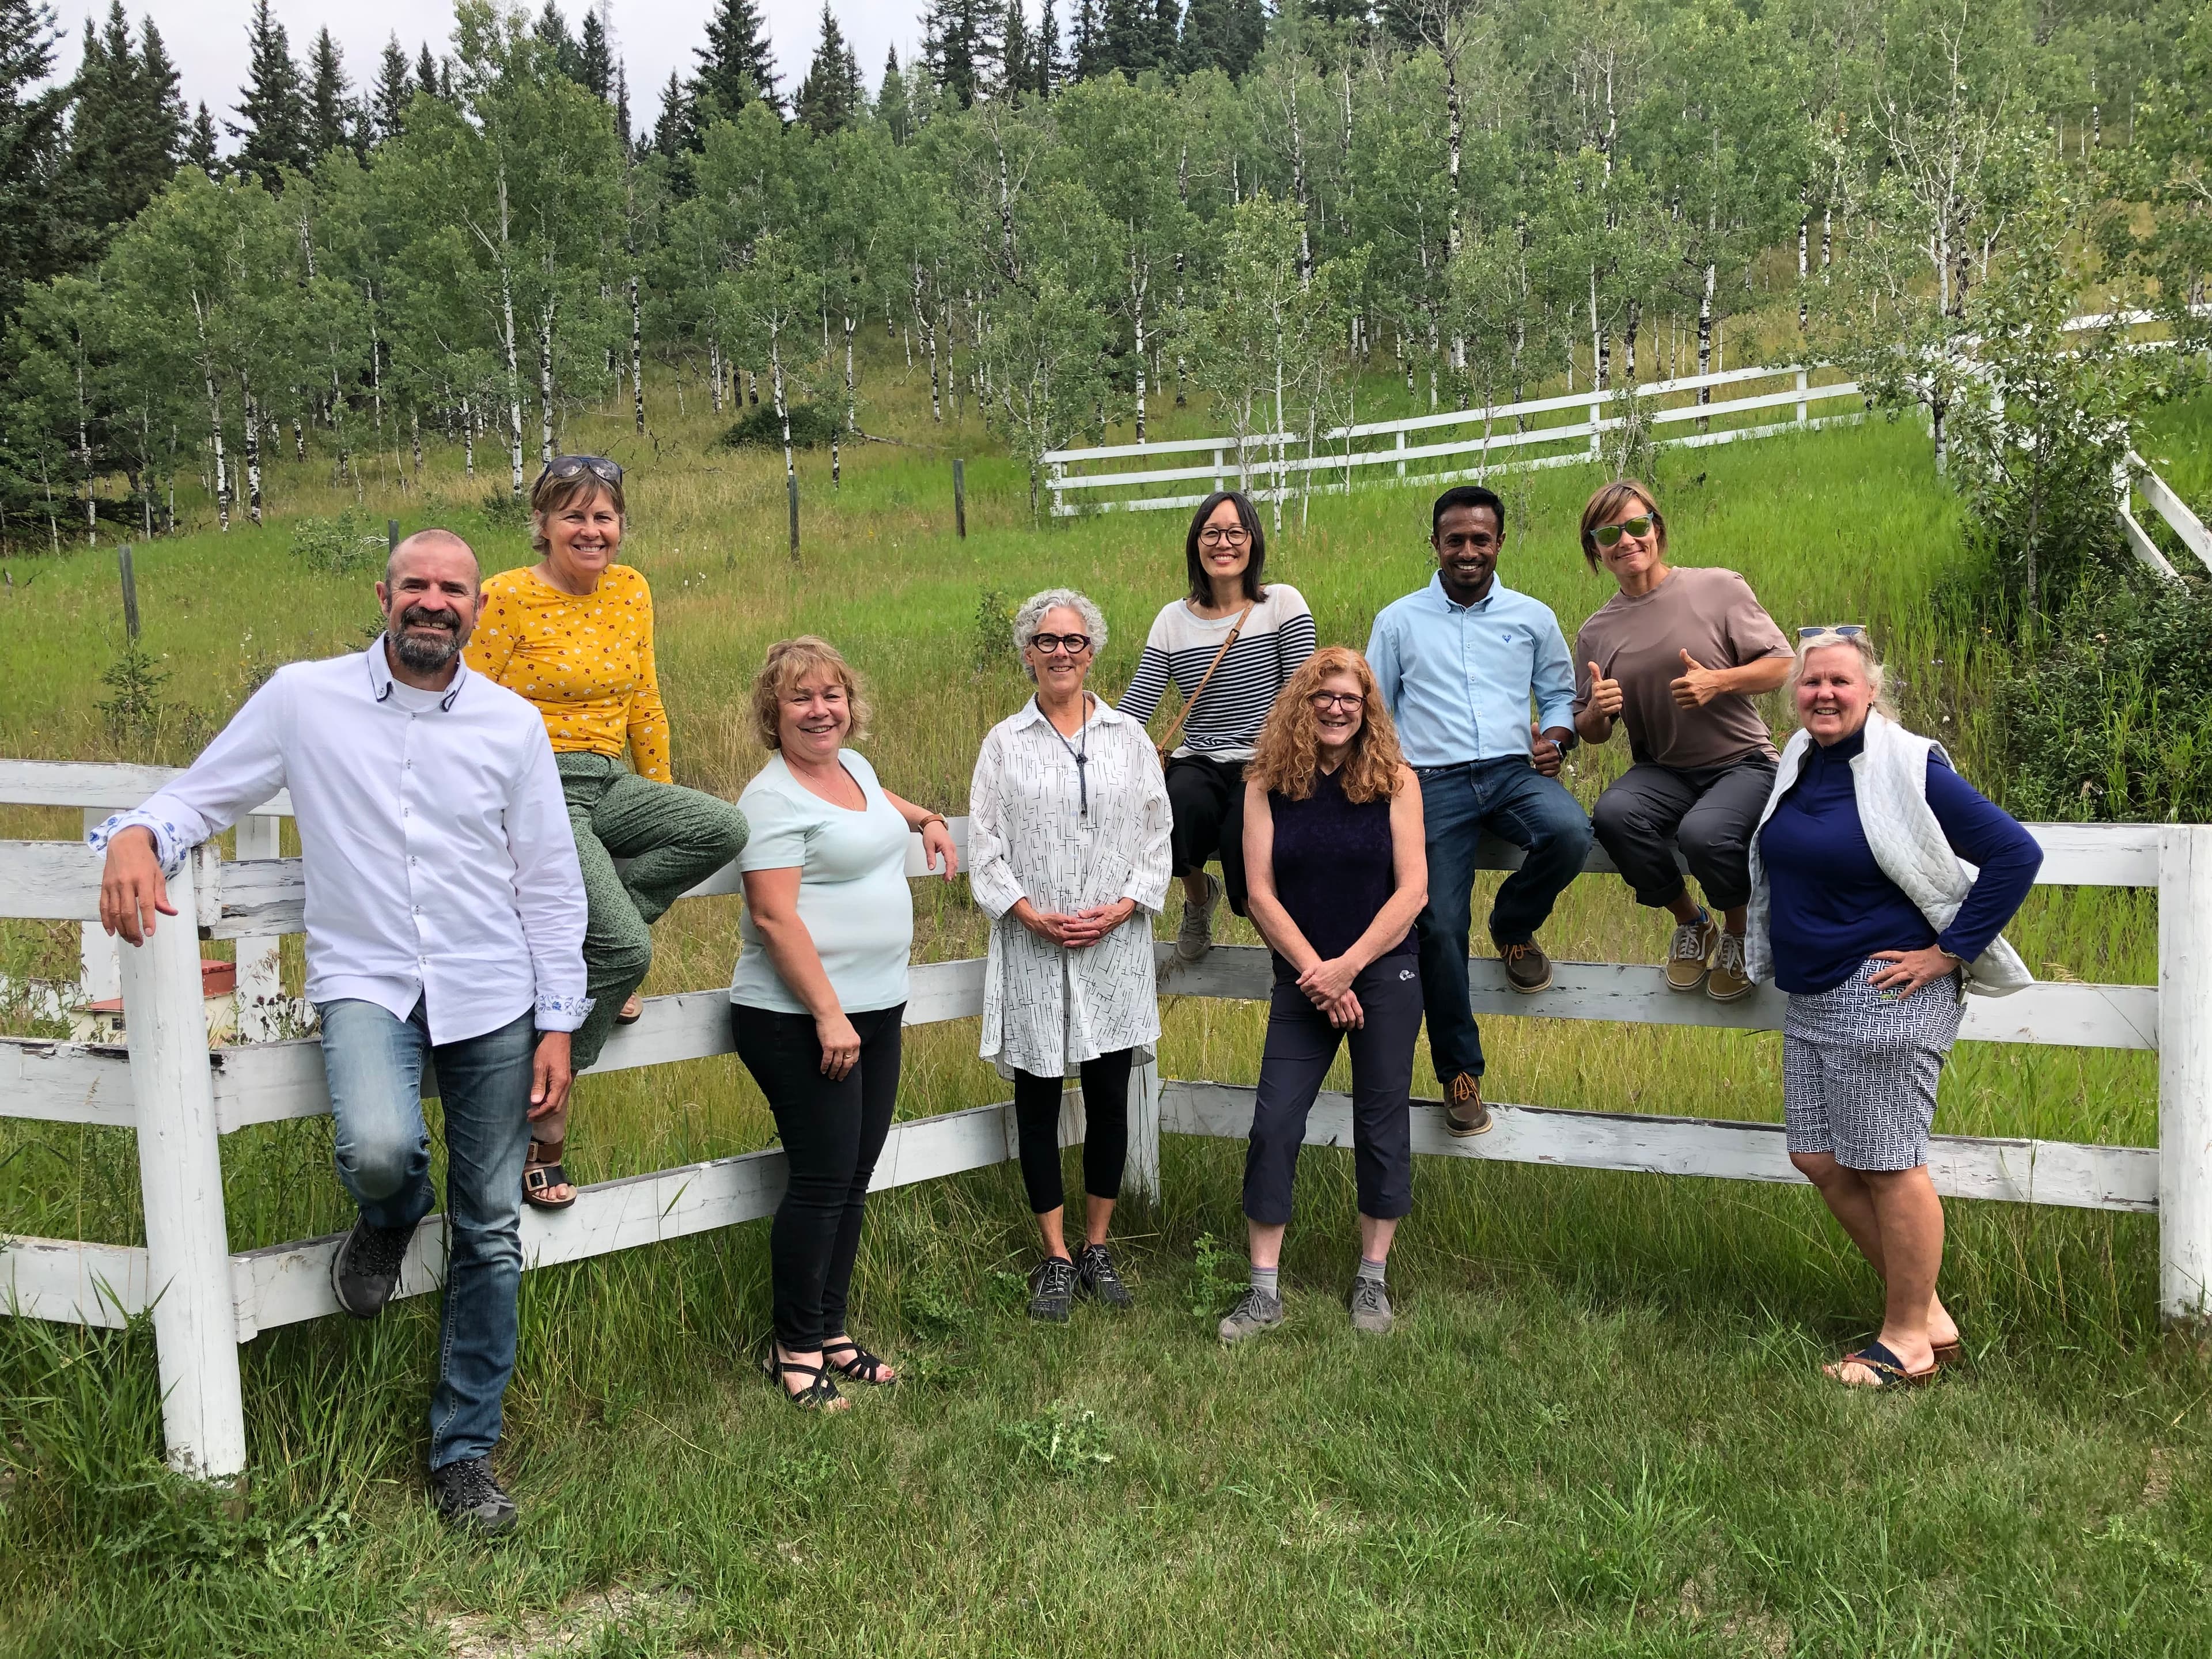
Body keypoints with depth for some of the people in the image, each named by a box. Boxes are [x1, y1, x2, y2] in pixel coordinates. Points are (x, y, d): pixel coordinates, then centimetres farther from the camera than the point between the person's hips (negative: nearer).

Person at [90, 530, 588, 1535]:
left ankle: (464, 1452, 23)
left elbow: (551, 887, 5)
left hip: (491, 998, 2)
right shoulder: (304, 699, -1)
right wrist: (136, 835, -17)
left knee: (491, 1233, 6)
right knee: (377, 1149, -32)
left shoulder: (513, 724, 2)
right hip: (365, 983, -2)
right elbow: (200, 795, 7)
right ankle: (392, 1214, 9)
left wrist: (557, 1024, 2)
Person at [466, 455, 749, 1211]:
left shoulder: (631, 591, 10)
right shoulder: (508, 597, -8)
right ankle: (540, 1115, -5)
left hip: (606, 785, 7)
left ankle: (581, 934, -4)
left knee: (722, 828, -21)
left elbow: (645, 705, 17)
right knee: (624, 948, -22)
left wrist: (661, 802, 20)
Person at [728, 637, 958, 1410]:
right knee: (823, 1182, -5)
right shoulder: (775, 798, -14)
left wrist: (924, 817, 27)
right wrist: (828, 1014, -24)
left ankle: (831, 1332, 24)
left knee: (854, 1179, 12)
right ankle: (794, 1349, 10)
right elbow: (775, 917, -21)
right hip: (800, 1021, -9)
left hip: (874, 1010, 9)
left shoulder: (853, 765, 13)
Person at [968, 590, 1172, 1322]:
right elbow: (985, 847, 1)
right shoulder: (1004, 743, 5)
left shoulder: (1129, 737, 8)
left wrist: (1122, 907, -9)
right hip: (1032, 948, -1)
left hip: (1115, 945, 1)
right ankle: (1055, 1259, 16)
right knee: (1038, 1102, 4)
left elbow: (1156, 837, 6)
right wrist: (1031, 913, -13)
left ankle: (1097, 1248, 21)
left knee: (1109, 1100, 5)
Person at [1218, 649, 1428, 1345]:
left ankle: (1372, 1281, 19)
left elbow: (1412, 889, -6)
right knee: (1273, 1125, -3)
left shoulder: (1394, 781, -2)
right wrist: (1317, 973, -11)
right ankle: (1265, 1293, 6)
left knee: (1382, 1125, 5)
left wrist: (1349, 966, -13)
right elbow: (1261, 893, -4)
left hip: (1386, 973, -1)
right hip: (1302, 979, 1)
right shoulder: (1267, 786, 0)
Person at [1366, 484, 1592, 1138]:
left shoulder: (1532, 617, 16)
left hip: (1514, 771, 1)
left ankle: (1514, 926, 2)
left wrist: (1555, 738, -3)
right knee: (1439, 926, -14)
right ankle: (1459, 1072, 3)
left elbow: (1560, 695, 19)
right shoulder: (1398, 621, 13)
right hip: (1434, 782, -1)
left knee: (1570, 834, -32)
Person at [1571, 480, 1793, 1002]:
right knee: (1612, 815, -30)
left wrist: (1719, 682, -18)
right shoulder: (1596, 632, 8)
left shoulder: (1719, 588, -1)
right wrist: (1596, 712, -11)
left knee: (1703, 834, -35)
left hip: (1741, 763, -3)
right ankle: (1691, 922, -2)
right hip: (1661, 772, 3)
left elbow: (1781, 666, 0)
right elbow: (1591, 734, 14)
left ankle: (1738, 933, 1)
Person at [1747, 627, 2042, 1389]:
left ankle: (1909, 1338, 13)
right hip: (1809, 998, 9)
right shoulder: (1799, 764, 10)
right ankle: (1928, 1312, 22)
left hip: (1885, 994, -8)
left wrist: (1949, 952, -14)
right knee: (1820, 1161, 9)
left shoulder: (1908, 769, -13)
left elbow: (2016, 853, -15)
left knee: (1887, 1167, -2)